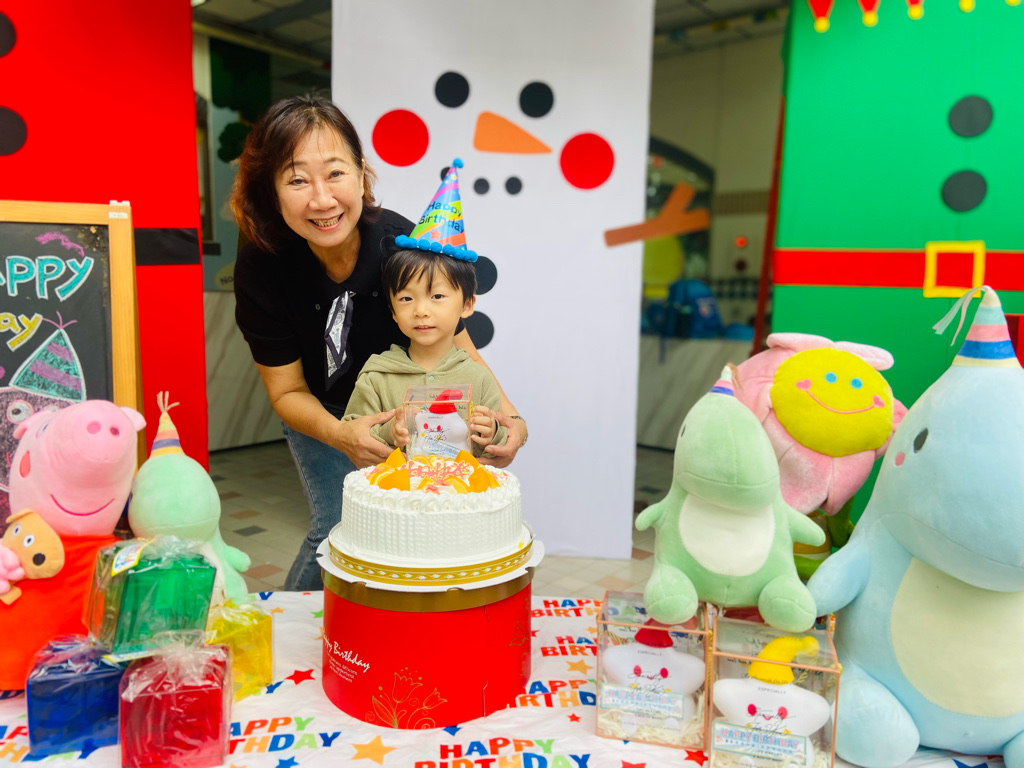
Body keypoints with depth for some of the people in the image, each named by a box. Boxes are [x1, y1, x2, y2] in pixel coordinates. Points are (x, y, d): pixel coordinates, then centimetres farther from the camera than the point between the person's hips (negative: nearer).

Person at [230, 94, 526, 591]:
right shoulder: (261, 268, -30)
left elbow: (458, 349, -17)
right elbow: (287, 391, -19)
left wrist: (507, 416, -34)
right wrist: (338, 433, -40)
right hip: (319, 412, -1)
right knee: (336, 529, -7)